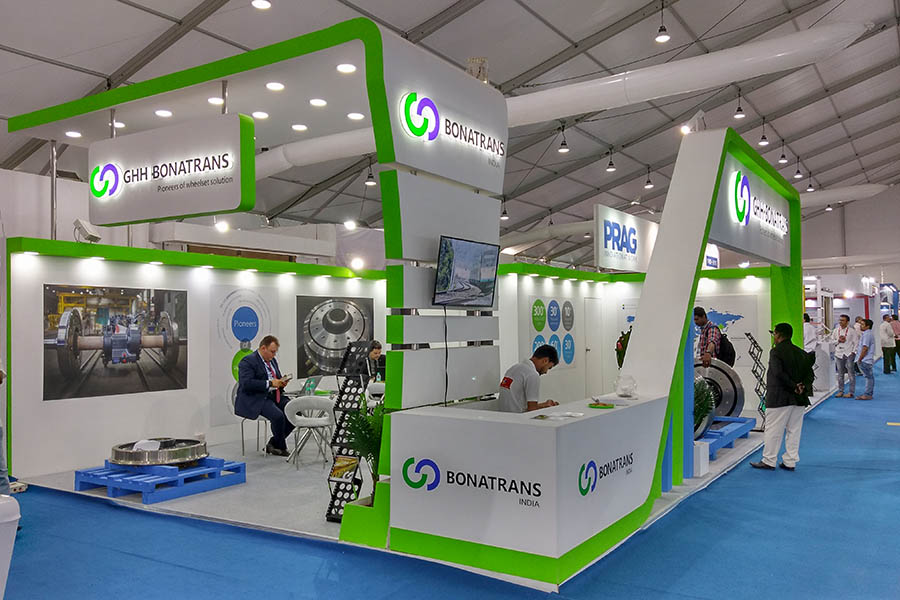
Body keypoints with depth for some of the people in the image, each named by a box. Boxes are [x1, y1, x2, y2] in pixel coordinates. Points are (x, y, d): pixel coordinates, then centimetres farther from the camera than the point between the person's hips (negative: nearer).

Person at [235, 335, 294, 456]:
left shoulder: (272, 361, 18)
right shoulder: (248, 361, -8)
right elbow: (247, 383, -21)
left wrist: (281, 382, 2)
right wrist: (270, 383, -24)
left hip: (273, 397, 8)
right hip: (254, 400, -8)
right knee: (278, 415, -31)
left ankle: (273, 443, -1)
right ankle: (282, 448, -6)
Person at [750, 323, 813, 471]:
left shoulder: (776, 351, -11)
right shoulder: (801, 353, 11)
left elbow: (778, 373, -22)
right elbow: (810, 373, 4)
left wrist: (793, 386, -16)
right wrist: (803, 387, -7)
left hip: (779, 398, -7)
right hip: (799, 399, 7)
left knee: (773, 430, 2)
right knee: (794, 431, 12)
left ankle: (769, 461, 7)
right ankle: (790, 462, 16)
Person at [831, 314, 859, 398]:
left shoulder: (852, 330, -2)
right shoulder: (835, 330, 9)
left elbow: (856, 342, -3)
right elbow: (832, 341, 12)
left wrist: (853, 352, -10)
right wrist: (838, 340, -6)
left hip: (849, 354, -4)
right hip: (839, 354, 4)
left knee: (851, 373, -2)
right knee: (840, 373, 9)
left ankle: (851, 392, 1)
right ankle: (841, 391, 16)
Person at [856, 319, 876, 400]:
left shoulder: (867, 334, -16)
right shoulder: (869, 334, 17)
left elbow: (865, 348, -21)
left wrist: (859, 359, -15)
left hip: (865, 360, -10)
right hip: (868, 360, 10)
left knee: (868, 377, -6)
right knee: (869, 376, 12)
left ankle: (868, 394, -3)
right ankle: (869, 393, 17)